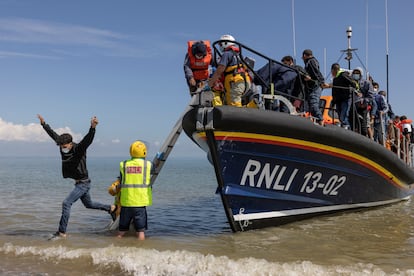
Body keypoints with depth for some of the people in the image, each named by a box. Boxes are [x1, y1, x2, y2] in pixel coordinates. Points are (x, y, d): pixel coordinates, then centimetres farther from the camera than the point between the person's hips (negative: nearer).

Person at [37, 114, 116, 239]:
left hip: (83, 183, -9)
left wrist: (93, 127, -55)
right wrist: (43, 123, 14)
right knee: (88, 204, 23)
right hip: (78, 183, 9)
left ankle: (62, 232, -8)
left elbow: (88, 139, -38)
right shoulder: (62, 146, -1)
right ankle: (111, 208, 42)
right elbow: (53, 134, 10)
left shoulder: (79, 149, -20)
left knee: (66, 203, -14)